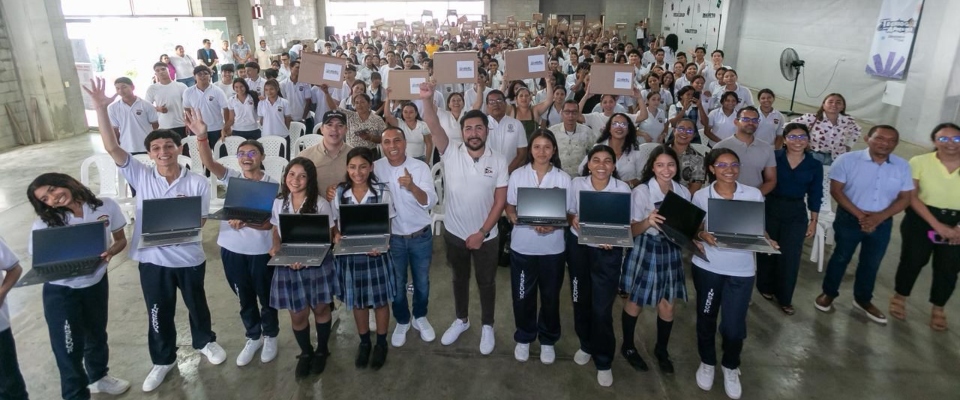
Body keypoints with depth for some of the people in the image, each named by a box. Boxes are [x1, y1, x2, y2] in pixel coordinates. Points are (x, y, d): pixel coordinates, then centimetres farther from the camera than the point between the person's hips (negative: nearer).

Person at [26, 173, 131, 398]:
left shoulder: (106, 206, -11)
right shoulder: (44, 224, -16)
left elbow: (121, 240, 0)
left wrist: (110, 252, -22)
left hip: (96, 284, 3)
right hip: (60, 292, -3)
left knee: (97, 334, 23)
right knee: (69, 346, 5)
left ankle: (98, 377, 48)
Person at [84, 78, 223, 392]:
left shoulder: (197, 183, -10)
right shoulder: (141, 176, -7)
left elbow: (201, 221, -6)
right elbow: (111, 147, -16)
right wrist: (100, 108, -23)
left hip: (188, 257, -1)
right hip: (153, 258, 1)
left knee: (196, 303, 21)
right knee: (159, 313, 16)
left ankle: (205, 342, 47)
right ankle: (163, 359, 38)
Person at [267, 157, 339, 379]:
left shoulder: (320, 203, -13)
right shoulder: (279, 203, 0)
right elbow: (276, 231, 12)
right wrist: (276, 247, -10)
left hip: (317, 264, -2)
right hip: (289, 266, 3)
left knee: (320, 309, 15)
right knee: (298, 314, 12)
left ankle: (322, 350, 40)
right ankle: (305, 353, 38)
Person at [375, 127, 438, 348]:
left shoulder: (420, 167, -13)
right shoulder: (376, 168, -9)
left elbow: (430, 202, -21)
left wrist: (412, 186, -38)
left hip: (421, 236, 0)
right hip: (392, 238, 1)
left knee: (422, 282, 17)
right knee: (397, 284, 15)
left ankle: (420, 317, 41)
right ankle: (402, 321, 39)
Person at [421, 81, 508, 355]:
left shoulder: (498, 162, -8)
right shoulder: (451, 155, -9)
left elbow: (500, 201, -8)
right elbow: (434, 127, -24)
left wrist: (481, 233, -13)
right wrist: (427, 100, -42)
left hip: (485, 235, -1)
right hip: (454, 233, 1)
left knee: (486, 282, 15)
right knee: (460, 278, 20)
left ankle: (487, 326, 35)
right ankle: (461, 320, 42)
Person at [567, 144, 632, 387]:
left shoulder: (622, 188, -11)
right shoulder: (576, 184, -6)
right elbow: (568, 212, 4)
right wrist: (573, 219, -18)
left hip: (608, 251, -3)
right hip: (578, 247, 3)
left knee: (602, 308, -1)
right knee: (580, 301, 17)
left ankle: (603, 361, 20)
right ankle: (586, 345, 42)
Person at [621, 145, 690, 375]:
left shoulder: (683, 192, 1)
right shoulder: (641, 192, -12)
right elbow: (633, 230, -13)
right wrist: (647, 222, -33)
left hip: (671, 250, 4)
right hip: (646, 250, -4)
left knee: (667, 305, 12)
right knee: (635, 302, 10)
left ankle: (661, 350, 33)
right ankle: (628, 347, 30)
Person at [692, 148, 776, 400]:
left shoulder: (754, 194, -3)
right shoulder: (701, 196, -3)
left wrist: (768, 242, -15)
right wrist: (702, 236, -18)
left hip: (741, 270, 0)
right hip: (707, 267, 1)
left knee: (734, 325, 1)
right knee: (706, 318, 16)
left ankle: (730, 367, 32)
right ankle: (707, 363, 40)